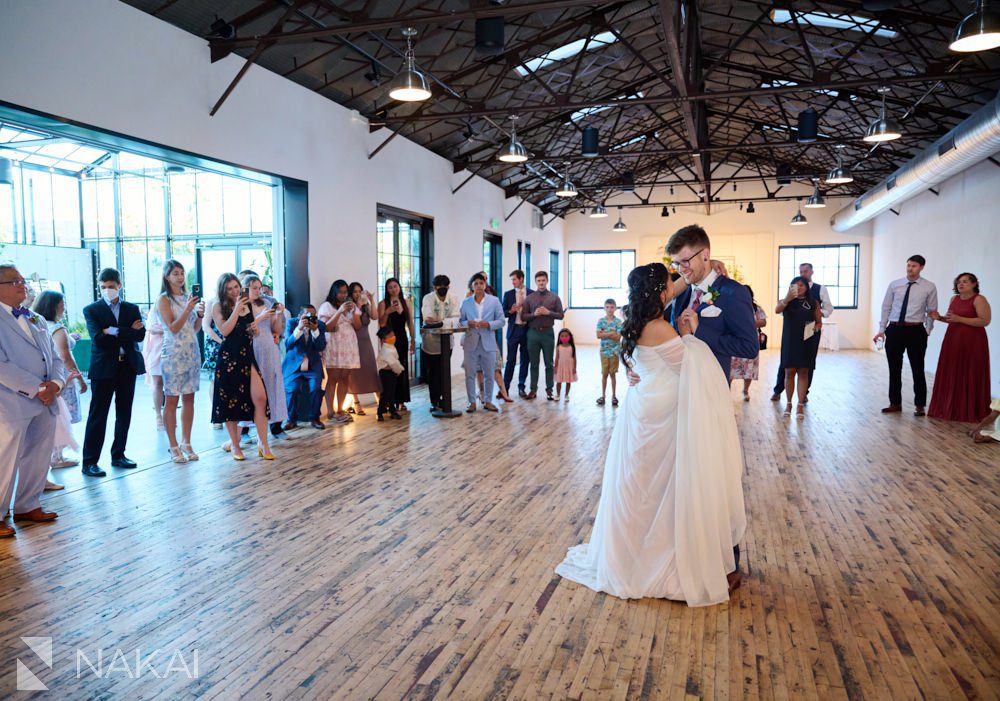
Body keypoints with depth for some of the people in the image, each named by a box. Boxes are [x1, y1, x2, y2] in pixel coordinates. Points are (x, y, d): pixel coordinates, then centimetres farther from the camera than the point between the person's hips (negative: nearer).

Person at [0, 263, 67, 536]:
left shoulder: (35, 319, 17)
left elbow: (55, 358, 15)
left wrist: (55, 383, -4)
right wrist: (36, 389, -18)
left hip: (44, 402, 7)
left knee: (39, 459, 14)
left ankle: (27, 506, 28)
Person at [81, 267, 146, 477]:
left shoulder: (132, 309, 10)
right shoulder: (91, 310, 1)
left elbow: (141, 334, -5)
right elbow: (98, 338, -13)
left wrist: (114, 332, -13)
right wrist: (128, 332, -12)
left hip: (128, 366, 4)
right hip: (103, 368, -4)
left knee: (124, 414, 10)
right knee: (98, 416, -2)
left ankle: (118, 455, 22)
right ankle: (89, 461, 3)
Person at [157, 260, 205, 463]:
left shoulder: (187, 297, 12)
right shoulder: (164, 299, -4)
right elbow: (173, 328, -12)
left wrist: (200, 314, -3)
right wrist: (188, 309, -20)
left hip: (192, 353, 6)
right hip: (173, 353, -5)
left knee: (189, 398, 7)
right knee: (171, 400, -1)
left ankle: (186, 442, 15)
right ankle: (174, 447, 5)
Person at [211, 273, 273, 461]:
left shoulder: (248, 305, 11)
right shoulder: (219, 308, 0)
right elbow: (224, 330, -15)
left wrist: (254, 330, -1)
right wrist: (236, 309, -17)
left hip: (248, 357, 3)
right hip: (228, 358, -3)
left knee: (260, 398, -10)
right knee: (230, 401, 5)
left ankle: (263, 444, -3)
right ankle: (234, 444, 19)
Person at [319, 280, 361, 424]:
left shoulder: (351, 305, 16)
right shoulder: (326, 306, 0)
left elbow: (358, 326, 10)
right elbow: (327, 327, -10)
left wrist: (354, 312, -6)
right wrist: (339, 311, -17)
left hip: (349, 346, 5)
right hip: (333, 346, -5)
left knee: (344, 378, 2)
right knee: (333, 378, -7)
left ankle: (340, 409, 7)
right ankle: (330, 412, -6)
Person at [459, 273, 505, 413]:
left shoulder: (494, 301, 3)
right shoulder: (466, 302, 6)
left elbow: (501, 321, 1)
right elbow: (460, 321, 7)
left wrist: (489, 324, -16)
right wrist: (468, 324, -14)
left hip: (488, 342, 0)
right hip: (471, 343, 1)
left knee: (489, 375, 6)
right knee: (470, 374, 2)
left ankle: (488, 401, 19)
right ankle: (472, 402, 12)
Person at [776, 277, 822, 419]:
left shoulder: (813, 303, 5)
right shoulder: (786, 301, 4)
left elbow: (819, 322, 9)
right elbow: (777, 310, -18)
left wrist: (815, 327, -13)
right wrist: (787, 299, -35)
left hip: (807, 341, 0)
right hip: (789, 341, 0)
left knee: (803, 372, 3)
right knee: (789, 372, 2)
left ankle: (801, 405, 6)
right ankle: (788, 403, 15)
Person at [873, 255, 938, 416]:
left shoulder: (929, 287, 0)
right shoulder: (894, 285, 4)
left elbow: (931, 311, 2)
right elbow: (886, 307, 7)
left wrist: (927, 331, -3)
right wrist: (882, 329, 3)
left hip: (916, 331, -2)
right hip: (894, 330, 2)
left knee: (917, 370, 5)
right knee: (894, 369, 10)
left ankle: (919, 405, 17)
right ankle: (895, 403, 22)